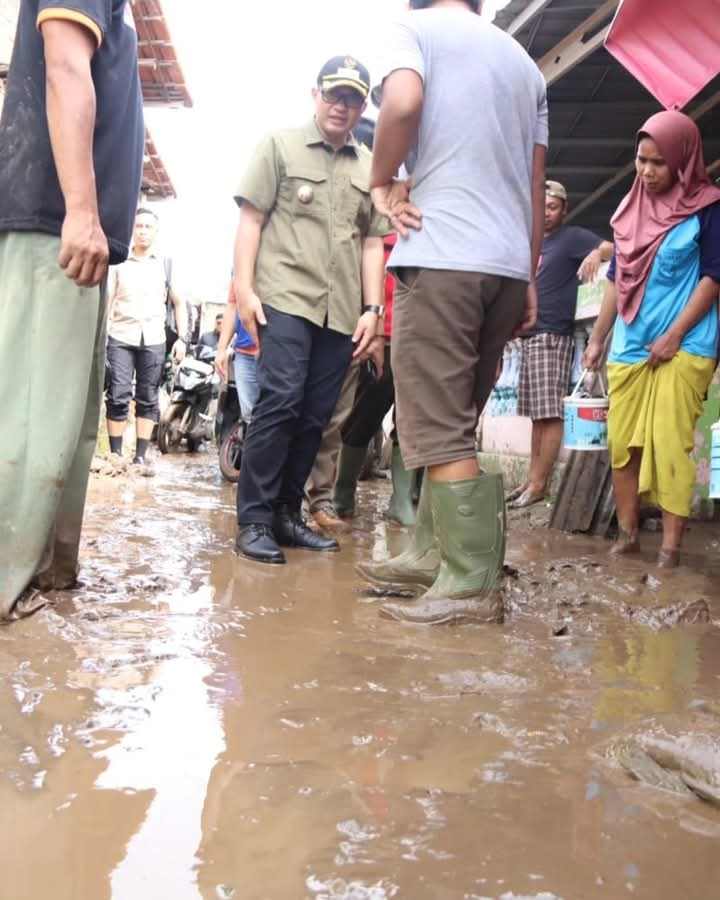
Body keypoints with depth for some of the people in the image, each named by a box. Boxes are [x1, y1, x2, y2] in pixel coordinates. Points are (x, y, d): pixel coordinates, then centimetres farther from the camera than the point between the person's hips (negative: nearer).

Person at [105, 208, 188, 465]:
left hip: (153, 340, 1)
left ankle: (140, 456, 7)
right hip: (120, 337, -1)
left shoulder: (166, 264, 11)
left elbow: (179, 303, 13)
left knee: (148, 400, 2)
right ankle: (115, 454, 1)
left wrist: (182, 338, 3)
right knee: (118, 397, -6)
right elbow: (107, 301, 8)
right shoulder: (119, 263, 10)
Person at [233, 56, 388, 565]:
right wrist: (244, 288, -6)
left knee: (315, 416, 3)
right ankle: (253, 520, -8)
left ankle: (286, 515, 13)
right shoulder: (281, 146, 9)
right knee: (281, 401, -16)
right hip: (285, 297, -4)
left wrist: (372, 308, 7)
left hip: (341, 311, 4)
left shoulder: (370, 168, 18)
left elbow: (372, 242, 18)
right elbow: (251, 220, 4)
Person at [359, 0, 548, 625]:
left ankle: (474, 586, -8)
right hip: (509, 264, 7)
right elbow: (536, 185, 20)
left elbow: (403, 101, -17)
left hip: (441, 256, -7)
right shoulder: (524, 62, 24)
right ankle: (432, 552, 17)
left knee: (438, 429, -7)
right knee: (454, 424, 14)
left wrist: (382, 181, -1)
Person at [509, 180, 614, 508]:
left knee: (550, 414, -9)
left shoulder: (573, 237, -2)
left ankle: (539, 484, -8)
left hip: (553, 335, -8)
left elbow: (614, 248, -16)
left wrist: (598, 253, -37)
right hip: (530, 335, 8)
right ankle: (532, 479, 13)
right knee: (537, 414, 9)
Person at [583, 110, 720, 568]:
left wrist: (675, 335, -15)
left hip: (682, 347, -5)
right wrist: (597, 339, 16)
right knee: (623, 442, 4)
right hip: (629, 347, 6)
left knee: (671, 443, -9)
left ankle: (671, 546, -4)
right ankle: (627, 534, 13)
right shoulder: (632, 209, 14)